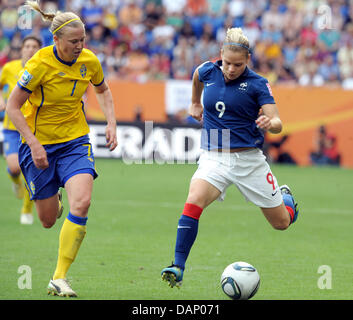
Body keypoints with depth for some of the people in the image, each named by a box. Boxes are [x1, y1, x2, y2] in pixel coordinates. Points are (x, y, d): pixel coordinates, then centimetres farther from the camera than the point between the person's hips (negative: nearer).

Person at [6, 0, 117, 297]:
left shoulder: (89, 61, -7)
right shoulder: (40, 64, -20)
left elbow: (103, 90, 16)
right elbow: (13, 107, -14)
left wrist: (111, 123, 2)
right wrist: (34, 144, -21)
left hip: (75, 141, 2)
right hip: (39, 142, -2)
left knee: (81, 202, -23)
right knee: (48, 220, 4)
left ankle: (60, 278, -15)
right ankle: (50, 200, 46)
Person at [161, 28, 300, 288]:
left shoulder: (257, 84, -9)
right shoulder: (208, 71, -1)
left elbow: (277, 124, -15)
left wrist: (269, 123, -37)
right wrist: (195, 103, 33)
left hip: (249, 160, -1)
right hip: (213, 157, 1)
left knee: (281, 223, 10)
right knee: (194, 201, -29)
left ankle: (286, 198, 48)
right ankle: (178, 269, -28)